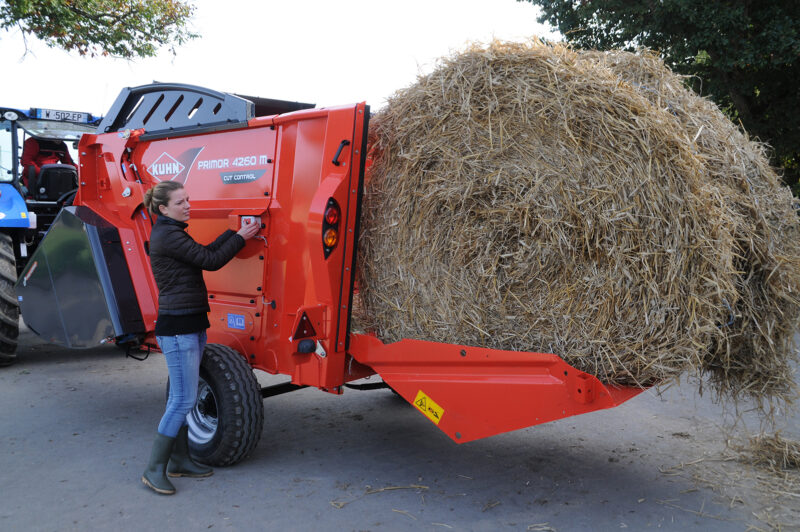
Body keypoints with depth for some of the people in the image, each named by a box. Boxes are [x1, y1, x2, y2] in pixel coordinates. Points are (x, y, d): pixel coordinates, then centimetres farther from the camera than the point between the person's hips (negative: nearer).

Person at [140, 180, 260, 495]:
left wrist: (235, 230, 9)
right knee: (184, 400, -7)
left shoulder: (171, 233, 16)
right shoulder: (168, 236, -16)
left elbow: (205, 251, 13)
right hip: (177, 327, -11)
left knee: (181, 397, 16)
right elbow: (211, 261, -15)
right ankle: (154, 470, 3)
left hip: (190, 325, 11)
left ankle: (179, 460, 26)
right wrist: (241, 237, -5)